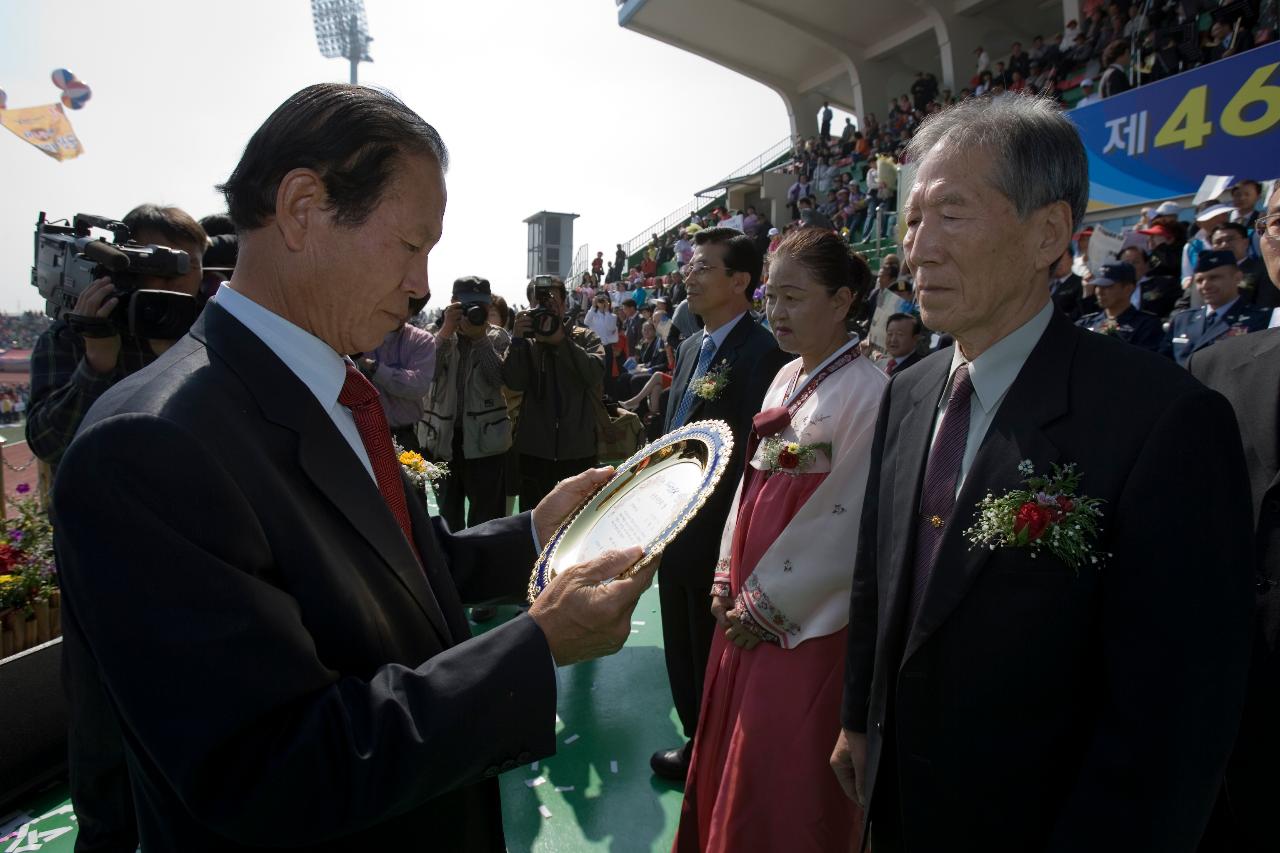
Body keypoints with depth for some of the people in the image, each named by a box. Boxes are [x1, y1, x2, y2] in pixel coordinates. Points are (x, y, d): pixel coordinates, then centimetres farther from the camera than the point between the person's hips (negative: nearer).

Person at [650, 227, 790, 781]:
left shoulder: (761, 354, -19)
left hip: (719, 537, -8)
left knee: (711, 657, 12)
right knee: (682, 650, 23)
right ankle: (696, 739, 44)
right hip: (677, 528, 8)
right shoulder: (690, 347, 9)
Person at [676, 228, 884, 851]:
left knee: (782, 769, 8)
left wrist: (768, 603, -12)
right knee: (729, 752, 21)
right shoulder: (787, 377, 8)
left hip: (805, 619, -7)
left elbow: (847, 521, -18)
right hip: (746, 604, 7)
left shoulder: (868, 391, -16)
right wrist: (729, 577, 6)